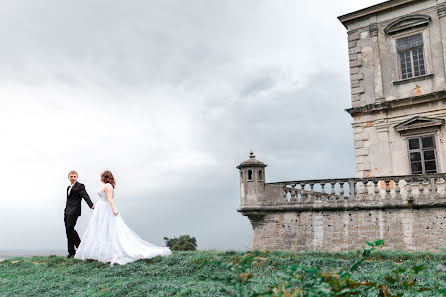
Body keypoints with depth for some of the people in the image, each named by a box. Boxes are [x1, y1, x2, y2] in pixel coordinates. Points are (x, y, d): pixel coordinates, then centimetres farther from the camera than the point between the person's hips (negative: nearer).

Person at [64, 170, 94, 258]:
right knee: (68, 231, 6)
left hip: (74, 211, -8)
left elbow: (85, 196, -17)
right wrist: (65, 211, 20)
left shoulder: (79, 186, -4)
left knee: (70, 228, -16)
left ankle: (80, 247, -5)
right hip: (67, 211, 8)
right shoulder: (69, 187, 22)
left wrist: (91, 205, -31)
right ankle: (71, 252, 10)